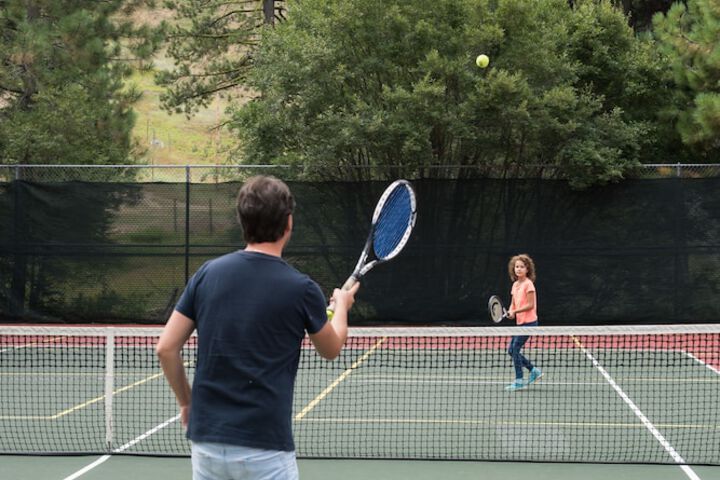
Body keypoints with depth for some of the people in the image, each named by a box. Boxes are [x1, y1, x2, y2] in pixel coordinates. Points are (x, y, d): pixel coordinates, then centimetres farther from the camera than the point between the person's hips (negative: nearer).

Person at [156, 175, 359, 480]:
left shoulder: (207, 274, 1)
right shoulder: (301, 290, -7)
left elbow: (166, 348, 3)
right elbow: (331, 350, 13)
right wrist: (341, 306, 33)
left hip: (206, 441, 4)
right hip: (264, 451, -4)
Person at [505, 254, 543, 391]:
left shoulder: (528, 284, -12)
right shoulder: (515, 284, 12)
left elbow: (530, 305, -15)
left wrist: (515, 311, -20)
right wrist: (510, 312, -6)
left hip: (529, 322, -8)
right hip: (520, 322, 8)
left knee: (515, 349, -9)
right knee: (511, 350, 9)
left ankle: (519, 381, -1)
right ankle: (534, 371, 21)